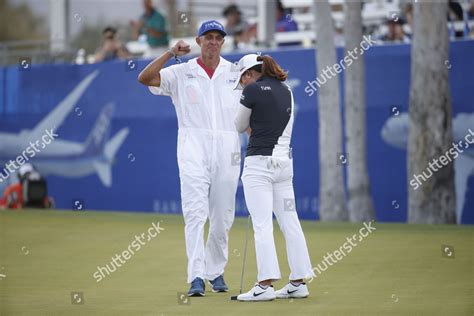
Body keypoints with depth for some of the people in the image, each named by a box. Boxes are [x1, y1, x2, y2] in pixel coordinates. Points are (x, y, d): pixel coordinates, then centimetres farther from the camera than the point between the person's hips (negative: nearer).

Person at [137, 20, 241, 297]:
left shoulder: (237, 73, 11)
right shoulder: (181, 73, 5)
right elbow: (145, 78, -8)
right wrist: (171, 53, -16)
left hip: (228, 150, 2)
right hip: (193, 149, -2)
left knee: (222, 217, 7)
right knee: (195, 213, -13)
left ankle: (216, 272, 23)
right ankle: (196, 277, -17)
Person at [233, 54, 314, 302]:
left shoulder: (253, 90, -7)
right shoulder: (286, 91, 13)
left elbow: (239, 126, 5)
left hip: (259, 162, -7)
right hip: (284, 161, 7)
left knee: (262, 224, -9)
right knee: (289, 222, 8)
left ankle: (266, 284, -15)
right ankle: (299, 283, 9)